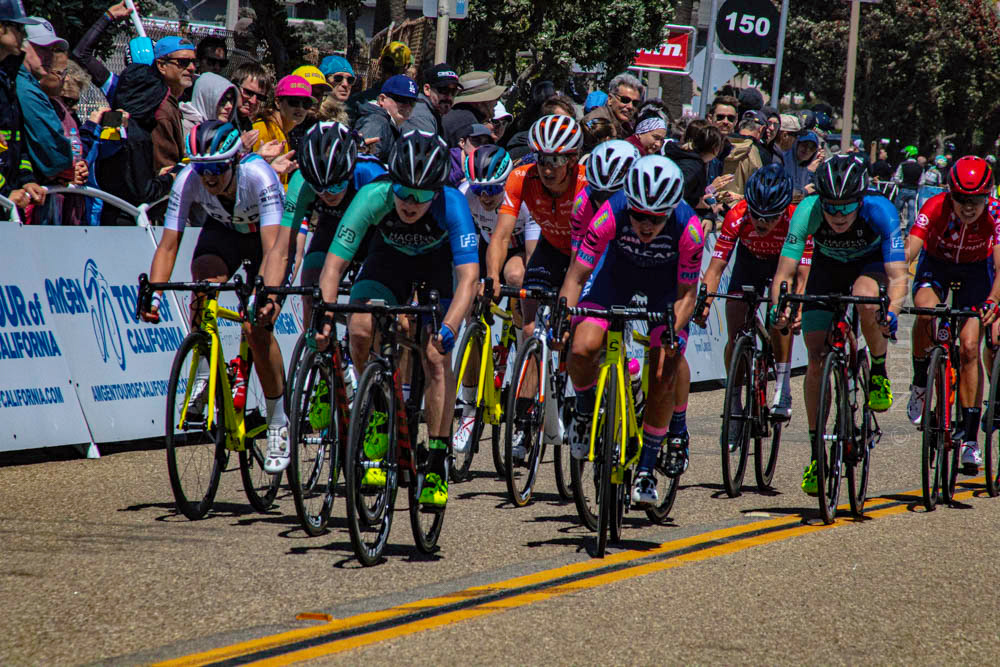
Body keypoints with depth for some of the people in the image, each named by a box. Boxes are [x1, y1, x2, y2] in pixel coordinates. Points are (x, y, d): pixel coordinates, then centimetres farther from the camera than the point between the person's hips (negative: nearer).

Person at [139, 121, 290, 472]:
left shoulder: (258, 176, -37)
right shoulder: (188, 180, -28)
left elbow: (273, 248, -44)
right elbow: (168, 245, -28)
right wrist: (153, 296, -43)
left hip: (263, 235, -3)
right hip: (223, 230, 3)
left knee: (256, 326, -18)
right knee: (205, 277, -32)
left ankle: (278, 423, -2)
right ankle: (204, 377, -14)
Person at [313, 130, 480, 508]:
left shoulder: (452, 205, -36)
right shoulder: (373, 197, -34)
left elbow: (468, 275, -40)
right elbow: (334, 264, -31)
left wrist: (449, 327, -54)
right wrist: (325, 315, -44)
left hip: (438, 264, -1)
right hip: (389, 258, 2)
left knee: (435, 358, -13)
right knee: (360, 330, -23)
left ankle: (437, 465, -5)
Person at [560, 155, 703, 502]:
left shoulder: (688, 229, -33)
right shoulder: (611, 214, -33)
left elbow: (687, 293, -21)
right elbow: (576, 276, -26)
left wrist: (672, 337, -35)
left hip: (665, 291, 0)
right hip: (616, 281, 0)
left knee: (663, 379, -11)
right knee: (583, 349, -25)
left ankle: (645, 472, 5)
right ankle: (585, 409, 6)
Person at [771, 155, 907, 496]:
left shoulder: (880, 212, -36)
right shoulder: (807, 211, -33)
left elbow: (897, 276, -40)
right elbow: (785, 272, -33)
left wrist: (892, 310, -59)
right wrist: (778, 307, -52)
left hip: (871, 265, -2)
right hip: (828, 267, 2)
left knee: (866, 300, -38)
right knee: (817, 361, -8)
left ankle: (879, 373, -10)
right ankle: (817, 453, 5)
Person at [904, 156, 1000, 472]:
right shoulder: (935, 208, -31)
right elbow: (909, 250, -40)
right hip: (936, 264, 0)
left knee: (969, 347, -12)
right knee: (925, 309, -33)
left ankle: (970, 436, -3)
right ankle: (920, 384, -8)